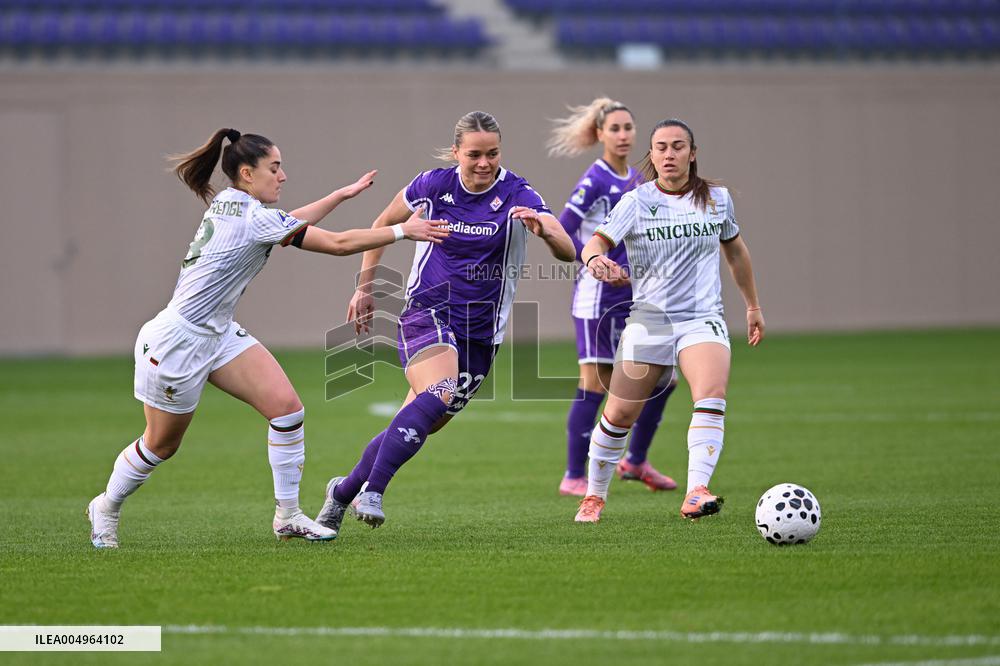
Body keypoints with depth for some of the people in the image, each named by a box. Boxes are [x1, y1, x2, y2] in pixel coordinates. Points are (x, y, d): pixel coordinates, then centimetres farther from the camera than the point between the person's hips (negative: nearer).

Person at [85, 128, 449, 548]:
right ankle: (106, 509, 33)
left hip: (218, 333, 9)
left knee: (286, 406, -5)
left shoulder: (229, 204, 4)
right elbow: (338, 244, -20)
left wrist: (342, 194, 27)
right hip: (177, 340, -9)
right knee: (161, 444, 8)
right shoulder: (253, 219, -22)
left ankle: (288, 517, 1)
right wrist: (402, 231, -13)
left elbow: (291, 224, 26)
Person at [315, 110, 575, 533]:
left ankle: (344, 491, 28)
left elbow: (567, 253, -20)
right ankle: (371, 491, -31)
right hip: (427, 313, -2)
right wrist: (365, 287, 13)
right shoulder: (434, 185, -3)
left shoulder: (517, 195, -7)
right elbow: (384, 224, 15)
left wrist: (545, 229, -42)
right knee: (438, 394, -31)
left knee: (416, 428, 6)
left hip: (481, 333, 2)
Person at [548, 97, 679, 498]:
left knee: (663, 379, 7)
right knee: (595, 385, -6)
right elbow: (561, 231, -16)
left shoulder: (636, 180, 12)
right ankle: (574, 478, 1)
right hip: (598, 296, -8)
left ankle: (635, 462, 21)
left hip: (633, 296, 8)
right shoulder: (595, 180, -11)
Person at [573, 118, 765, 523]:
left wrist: (753, 306, 29)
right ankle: (594, 496, 23)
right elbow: (596, 243, -14)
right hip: (648, 320, -1)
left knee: (712, 397, -26)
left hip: (702, 319, 1)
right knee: (619, 415, 1)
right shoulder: (636, 202, -2)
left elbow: (734, 249, 24)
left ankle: (696, 493, -36)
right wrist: (596, 260, -39)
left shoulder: (716, 198, 7)